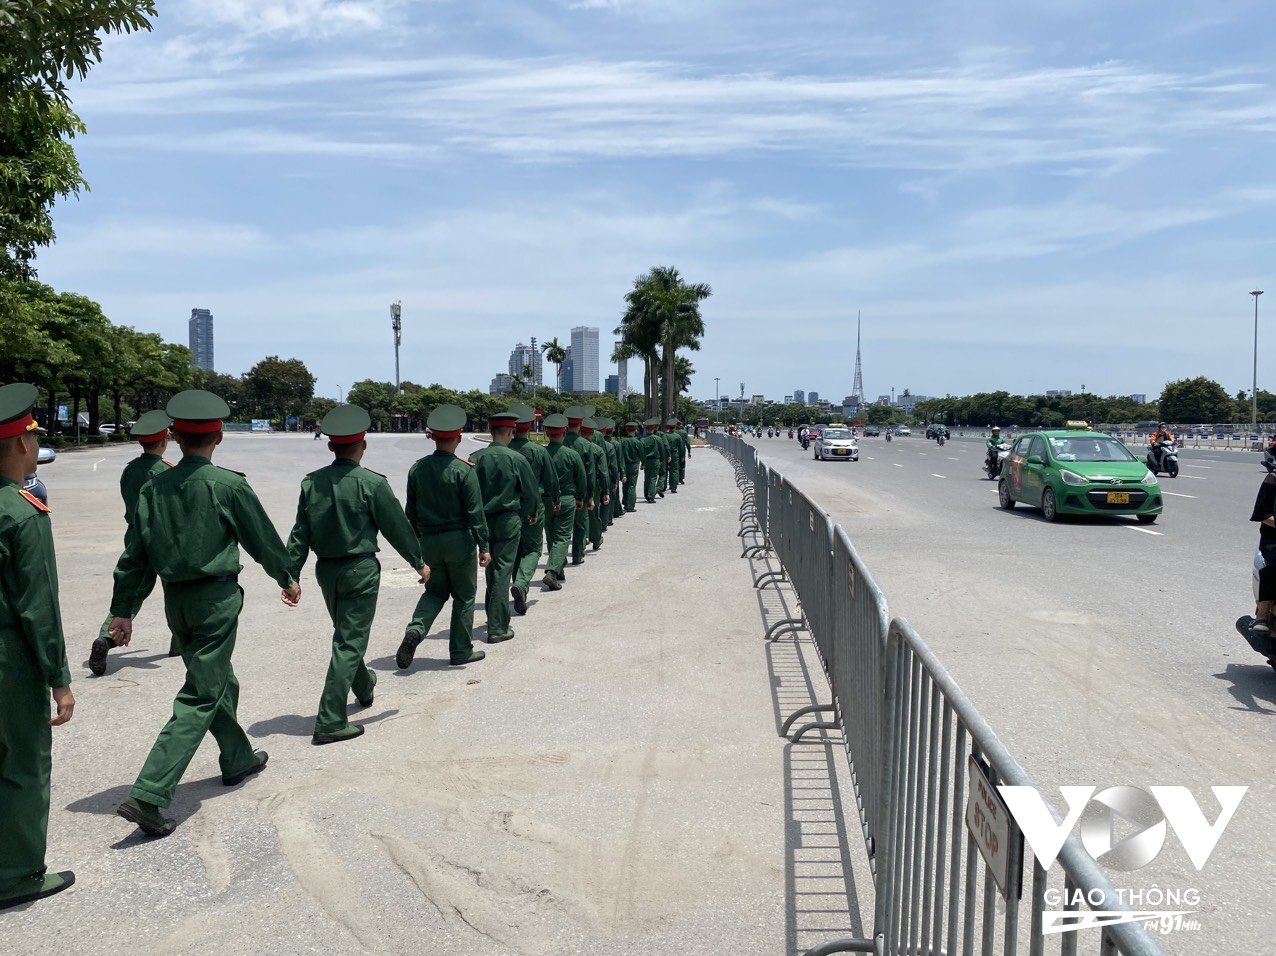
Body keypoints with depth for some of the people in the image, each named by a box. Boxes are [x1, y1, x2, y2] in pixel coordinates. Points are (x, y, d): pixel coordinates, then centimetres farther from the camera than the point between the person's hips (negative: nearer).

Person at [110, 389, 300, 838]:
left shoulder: (153, 487, 1)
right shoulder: (228, 485, -13)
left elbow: (135, 553, 3)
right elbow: (264, 540, -2)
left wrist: (123, 610, 9)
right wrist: (288, 579, 13)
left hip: (175, 599, 6)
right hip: (217, 598, -6)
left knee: (219, 682, 23)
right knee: (200, 697, -1)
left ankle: (238, 759, 40)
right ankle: (148, 795, -7)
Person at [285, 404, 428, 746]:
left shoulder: (311, 483, -1)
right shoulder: (371, 483, -15)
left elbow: (300, 534, 1)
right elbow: (397, 527, -8)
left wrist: (291, 577, 5)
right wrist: (419, 563, 4)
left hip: (325, 570, 6)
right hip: (360, 570, -6)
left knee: (346, 633, 25)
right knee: (349, 642, 0)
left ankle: (363, 686, 49)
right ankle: (330, 722, -2)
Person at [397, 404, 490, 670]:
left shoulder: (417, 469, 1)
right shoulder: (463, 470, -13)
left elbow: (411, 510, 7)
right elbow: (475, 512, -13)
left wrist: (419, 540, 19)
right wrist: (484, 546, -7)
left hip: (429, 541, 4)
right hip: (459, 540, -4)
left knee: (435, 590, 20)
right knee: (464, 595, 10)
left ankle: (415, 629, -4)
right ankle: (461, 651, 16)